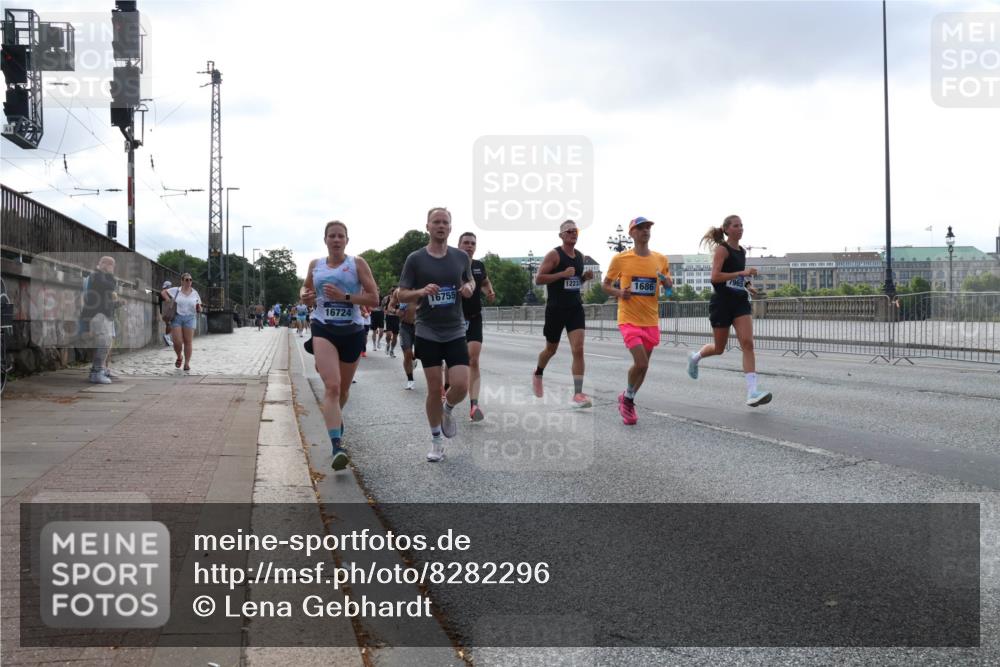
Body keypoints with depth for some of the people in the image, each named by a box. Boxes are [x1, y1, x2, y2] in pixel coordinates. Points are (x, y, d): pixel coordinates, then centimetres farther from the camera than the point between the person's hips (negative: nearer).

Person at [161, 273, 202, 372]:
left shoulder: (195, 293, 8)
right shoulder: (176, 290, 4)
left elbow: (199, 309, 14)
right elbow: (164, 292, 16)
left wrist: (199, 308, -10)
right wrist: (169, 300, 0)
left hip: (190, 318, 1)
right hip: (176, 317, -1)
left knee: (188, 342, -5)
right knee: (177, 342, -7)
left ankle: (187, 363, 1)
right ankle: (179, 358, 21)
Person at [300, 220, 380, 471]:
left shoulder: (357, 264, 0)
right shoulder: (315, 265, 8)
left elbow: (374, 298, -6)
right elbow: (306, 288, 25)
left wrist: (344, 296, -18)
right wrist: (305, 296, 1)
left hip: (352, 331, 0)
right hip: (323, 329, 0)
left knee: (343, 389, 15)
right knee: (332, 386, -20)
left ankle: (336, 417, 50)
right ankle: (337, 446, -26)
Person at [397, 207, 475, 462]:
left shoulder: (461, 257, 4)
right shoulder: (415, 259, -3)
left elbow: (470, 281, 21)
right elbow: (401, 295, 0)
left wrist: (469, 288, -3)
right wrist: (422, 291, -20)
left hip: (455, 332, 2)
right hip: (427, 333, -2)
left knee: (461, 386, -11)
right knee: (434, 389, 1)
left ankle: (447, 410, 25)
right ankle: (437, 442, 18)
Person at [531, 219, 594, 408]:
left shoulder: (580, 256, 10)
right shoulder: (554, 254, -9)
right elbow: (538, 279, -14)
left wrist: (585, 277, 3)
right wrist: (562, 274, -22)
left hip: (575, 308, 4)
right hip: (555, 309, -4)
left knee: (578, 350, -12)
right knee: (551, 349, 13)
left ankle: (578, 394, -12)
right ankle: (537, 374, 45)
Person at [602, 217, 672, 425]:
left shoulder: (660, 259, 4)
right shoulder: (620, 259, -5)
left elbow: (669, 286, 15)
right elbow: (605, 285, 4)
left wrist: (667, 282, -8)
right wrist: (618, 293, -16)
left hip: (651, 320, 4)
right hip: (629, 319, -4)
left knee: (643, 365, 11)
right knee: (641, 363, -17)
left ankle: (627, 400, 35)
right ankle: (628, 398, 11)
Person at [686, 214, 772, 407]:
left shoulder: (742, 252, 13)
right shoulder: (722, 249, -9)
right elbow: (715, 277, -20)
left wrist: (747, 286, 11)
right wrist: (742, 273, -25)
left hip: (740, 301, 6)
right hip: (722, 302, -5)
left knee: (748, 343, -12)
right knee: (719, 348, 7)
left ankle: (752, 393, -18)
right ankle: (695, 357, 42)